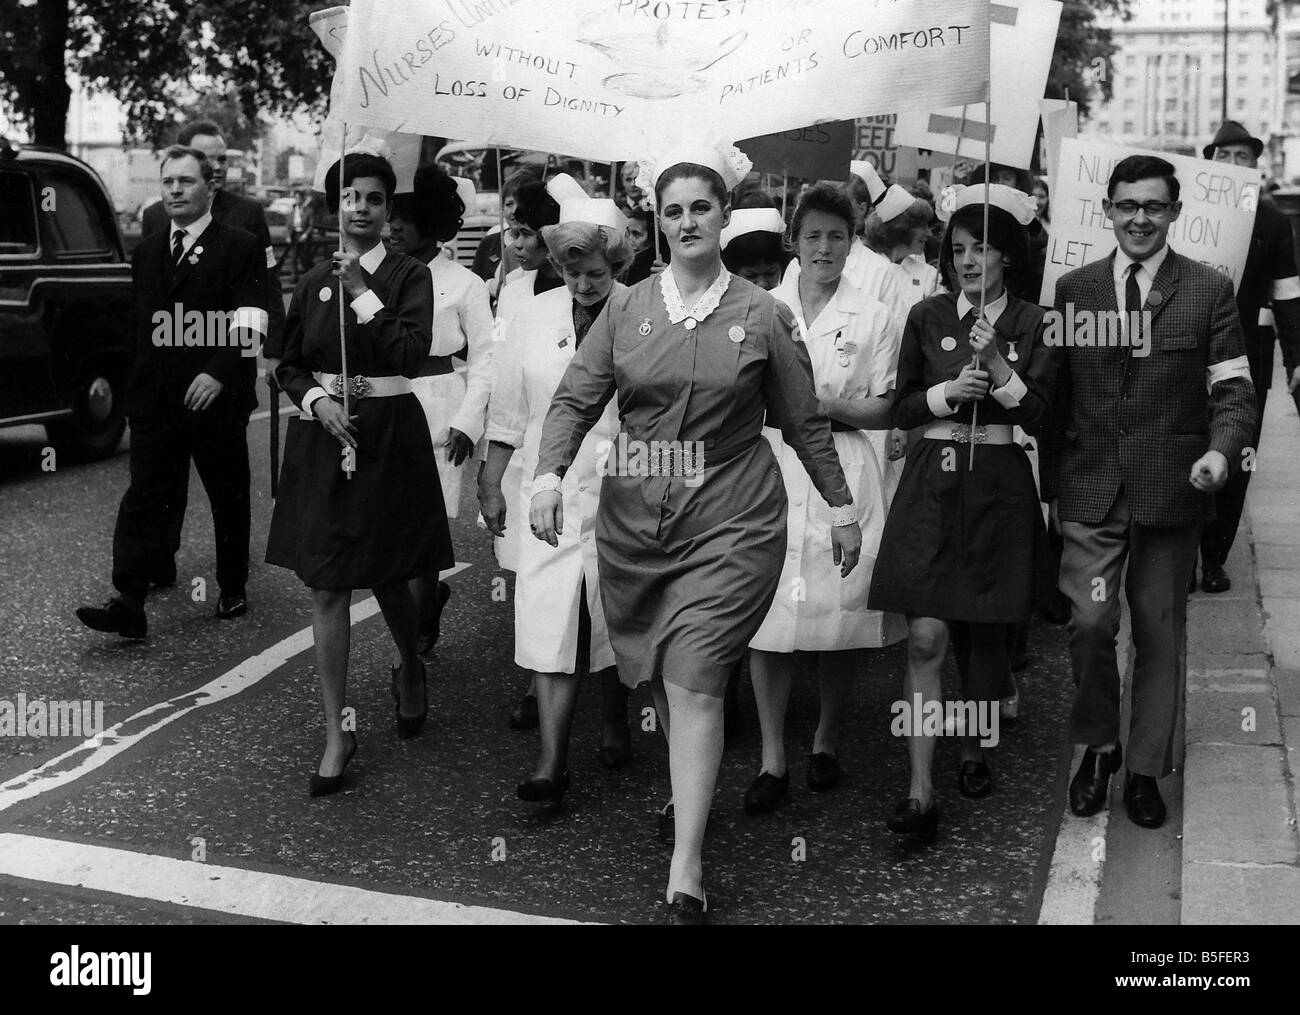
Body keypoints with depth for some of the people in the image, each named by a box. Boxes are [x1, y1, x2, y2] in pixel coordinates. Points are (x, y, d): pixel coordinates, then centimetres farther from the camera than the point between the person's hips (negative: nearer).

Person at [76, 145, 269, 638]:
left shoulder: (240, 247, -3)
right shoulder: (146, 251, 16)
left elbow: (250, 321, -13)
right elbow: (140, 324, 20)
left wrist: (219, 371, -26)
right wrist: (138, 385, 13)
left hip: (216, 396, -4)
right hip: (155, 401, 4)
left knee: (229, 499, 9)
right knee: (144, 498, -3)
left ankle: (233, 589, 24)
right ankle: (129, 603, -7)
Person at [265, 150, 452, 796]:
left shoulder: (409, 275, -1)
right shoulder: (314, 281, 8)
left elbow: (413, 353, -15)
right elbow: (288, 365, 11)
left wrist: (363, 295, -17)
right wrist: (317, 399, -8)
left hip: (388, 438, -2)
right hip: (321, 436, 3)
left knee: (387, 578, 8)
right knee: (326, 588, 0)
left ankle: (410, 670, 41)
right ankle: (337, 732, 7)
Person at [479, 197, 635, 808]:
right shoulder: (534, 318, 4)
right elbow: (509, 413, 11)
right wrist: (491, 485, 11)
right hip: (548, 493, 2)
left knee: (612, 620, 9)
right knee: (548, 621, -3)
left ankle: (615, 725, 34)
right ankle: (552, 763, 1)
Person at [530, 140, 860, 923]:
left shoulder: (763, 315, 1)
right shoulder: (626, 309, 5)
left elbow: (805, 422, 7)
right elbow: (577, 398, 1)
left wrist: (842, 506, 11)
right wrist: (550, 474, -15)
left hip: (730, 525, -3)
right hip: (634, 520, 3)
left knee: (693, 683, -10)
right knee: (657, 678, 12)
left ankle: (687, 868, -6)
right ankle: (690, 789, 39)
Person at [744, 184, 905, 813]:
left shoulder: (873, 319, 7)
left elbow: (886, 411, 4)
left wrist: (832, 406, -12)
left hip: (845, 476, 0)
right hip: (772, 471, 1)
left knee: (843, 616, 1)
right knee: (767, 618, -3)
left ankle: (826, 740, 22)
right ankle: (772, 760, 6)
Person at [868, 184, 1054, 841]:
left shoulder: (1031, 324, 2)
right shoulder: (927, 318, 6)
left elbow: (1039, 416, -4)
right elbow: (902, 409, 7)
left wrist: (998, 366, -18)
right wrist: (948, 392, -11)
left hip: (1000, 485, 0)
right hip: (932, 483, 0)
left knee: (985, 634, 12)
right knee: (925, 639, -9)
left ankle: (974, 750, 35)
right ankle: (920, 792, -8)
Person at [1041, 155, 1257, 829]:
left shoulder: (1210, 291, 2)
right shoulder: (1072, 289, 6)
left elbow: (1233, 389, 1)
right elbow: (1053, 393, 9)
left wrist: (1222, 449, -19)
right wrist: (1049, 482, 6)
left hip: (1172, 489, 0)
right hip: (1089, 489, 0)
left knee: (1160, 632, 8)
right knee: (1090, 621, -10)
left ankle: (1146, 768, 24)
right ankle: (1096, 748, 16)